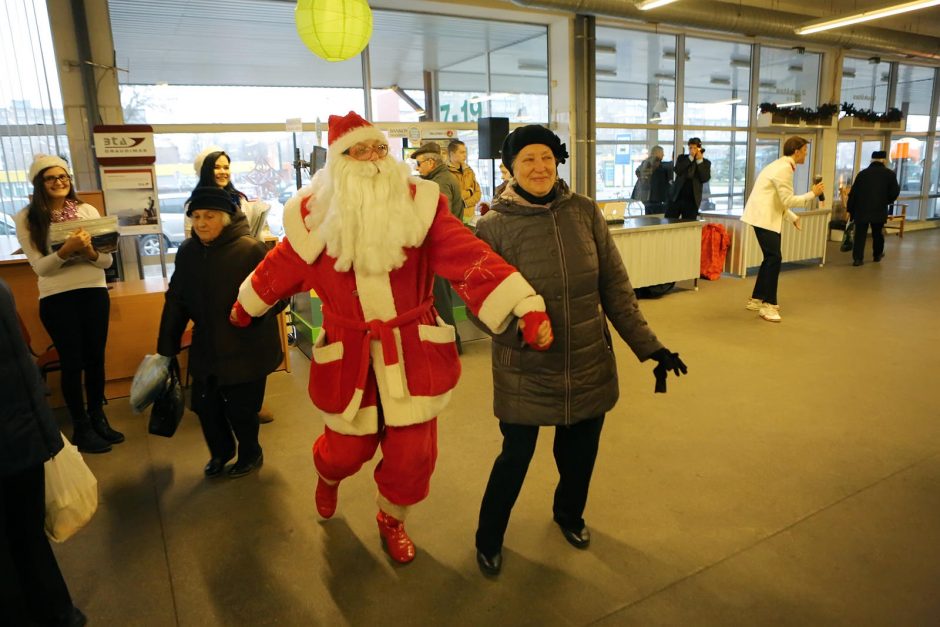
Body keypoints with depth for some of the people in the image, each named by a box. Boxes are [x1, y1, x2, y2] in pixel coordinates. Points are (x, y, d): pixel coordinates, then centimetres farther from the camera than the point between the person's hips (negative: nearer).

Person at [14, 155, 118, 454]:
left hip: (95, 293, 2)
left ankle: (98, 417, 26)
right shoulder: (27, 218, -2)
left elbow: (108, 260, 1)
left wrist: (90, 252, -20)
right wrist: (66, 250, -25)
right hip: (56, 299, -2)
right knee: (73, 362, 4)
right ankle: (81, 427, 18)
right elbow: (39, 266, -9)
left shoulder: (88, 210, 4)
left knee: (96, 358, 10)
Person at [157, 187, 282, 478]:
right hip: (205, 349, 5)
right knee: (204, 405, 14)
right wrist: (166, 347, 10)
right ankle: (221, 452, 41)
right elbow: (175, 302, 8)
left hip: (246, 351, -5)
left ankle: (250, 454, 36)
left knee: (241, 410, 7)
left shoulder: (251, 249, -17)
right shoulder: (187, 252, 1)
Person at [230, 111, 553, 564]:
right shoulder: (316, 216, -5)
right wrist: (243, 309, 28)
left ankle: (392, 520, 41)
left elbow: (470, 258, -20)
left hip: (413, 353, 0)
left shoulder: (419, 205, -9)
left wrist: (528, 307, -31)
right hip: (349, 357, 0)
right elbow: (276, 271, 12)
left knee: (412, 452, 8)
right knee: (348, 450, 13)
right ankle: (328, 475, 54)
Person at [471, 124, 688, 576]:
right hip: (526, 371, -3)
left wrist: (650, 346, 0)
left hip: (590, 364, 3)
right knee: (516, 455, 7)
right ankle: (489, 538, 35)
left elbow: (615, 287, 1)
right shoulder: (493, 226, -10)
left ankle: (569, 514, 50)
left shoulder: (585, 212, -2)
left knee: (580, 452, 17)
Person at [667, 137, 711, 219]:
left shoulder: (705, 162, 6)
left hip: (692, 200, -1)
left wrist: (700, 161, -9)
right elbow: (678, 171, -9)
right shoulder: (682, 158, 9)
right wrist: (690, 158, -12)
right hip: (677, 197, 1)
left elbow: (705, 178, -9)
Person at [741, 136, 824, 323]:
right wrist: (812, 194, -8)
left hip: (766, 216, 11)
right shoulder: (784, 168, -14)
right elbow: (788, 200, -17)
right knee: (774, 258, -12)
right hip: (763, 217, -11)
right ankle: (768, 305, -7)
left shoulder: (781, 165, 18)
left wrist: (792, 217, 17)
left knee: (770, 257, 14)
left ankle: (756, 299, 22)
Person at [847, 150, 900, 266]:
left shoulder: (862, 173, 3)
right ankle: (877, 255, 33)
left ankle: (857, 258, -8)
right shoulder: (889, 174, -1)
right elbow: (894, 193, -2)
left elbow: (853, 193, 2)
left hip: (861, 210, 0)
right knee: (877, 233, 18)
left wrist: (850, 209, 8)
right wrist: (886, 201, 19)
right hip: (879, 210, 0)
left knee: (860, 235, 0)